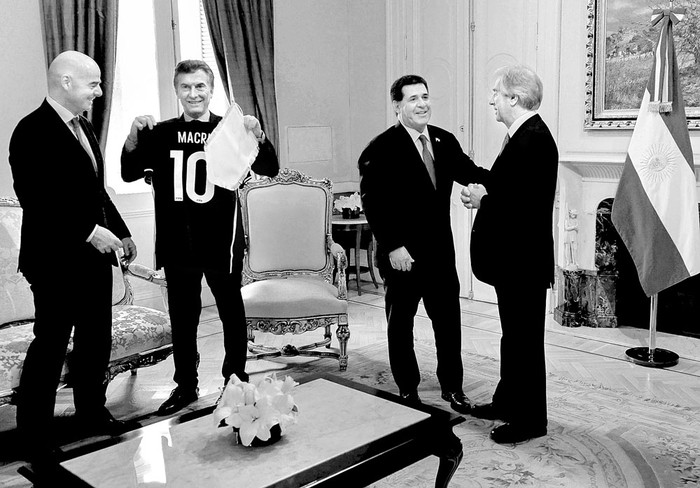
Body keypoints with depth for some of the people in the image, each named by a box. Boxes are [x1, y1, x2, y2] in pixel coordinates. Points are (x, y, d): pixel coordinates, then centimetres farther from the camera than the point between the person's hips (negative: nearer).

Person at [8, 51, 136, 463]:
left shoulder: (84, 127, 13)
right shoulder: (33, 131, -13)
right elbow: (35, 200, -21)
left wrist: (120, 231, 13)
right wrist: (89, 231, -21)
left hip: (94, 255, 8)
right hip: (56, 259, -8)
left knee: (96, 340, 15)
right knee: (50, 345, 1)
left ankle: (92, 411, 31)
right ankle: (34, 431, 15)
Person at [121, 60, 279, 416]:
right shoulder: (162, 133, 5)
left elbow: (270, 169, -8)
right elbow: (129, 174, 5)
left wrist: (258, 136, -26)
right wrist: (133, 137, -12)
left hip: (222, 242, -2)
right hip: (177, 244, 2)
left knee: (231, 312, 9)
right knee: (182, 316, 11)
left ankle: (236, 380, 25)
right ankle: (185, 385, 25)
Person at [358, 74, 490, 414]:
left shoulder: (444, 141, 6)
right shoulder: (381, 149, -12)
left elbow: (468, 171, 9)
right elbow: (373, 202, -15)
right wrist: (392, 246, -19)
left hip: (440, 249, 5)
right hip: (402, 254, -5)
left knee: (449, 319, 11)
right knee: (400, 323, 11)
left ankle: (452, 386, 28)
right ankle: (407, 391, 26)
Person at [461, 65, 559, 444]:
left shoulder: (533, 139, -20)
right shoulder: (523, 135, 12)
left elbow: (526, 203, -26)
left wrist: (483, 200, -14)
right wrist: (482, 192, 0)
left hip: (524, 259, -11)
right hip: (513, 256, 11)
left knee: (525, 338, 2)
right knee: (514, 335, 20)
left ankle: (529, 419, 15)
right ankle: (508, 402, 35)